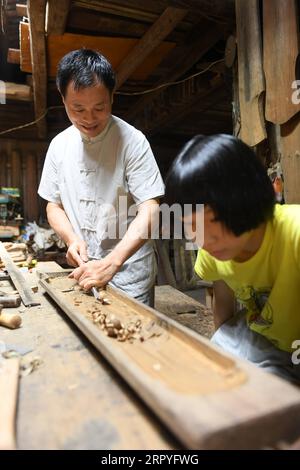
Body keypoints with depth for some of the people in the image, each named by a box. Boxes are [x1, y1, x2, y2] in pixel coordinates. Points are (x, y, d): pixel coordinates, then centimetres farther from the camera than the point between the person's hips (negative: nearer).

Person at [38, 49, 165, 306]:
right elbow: (54, 204, 10)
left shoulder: (132, 141, -13)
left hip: (129, 271, -4)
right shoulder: (59, 144, 3)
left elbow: (148, 211, -19)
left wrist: (111, 263, -30)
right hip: (83, 268, 5)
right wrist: (72, 238, -10)